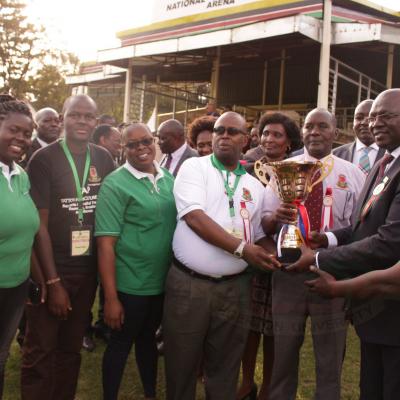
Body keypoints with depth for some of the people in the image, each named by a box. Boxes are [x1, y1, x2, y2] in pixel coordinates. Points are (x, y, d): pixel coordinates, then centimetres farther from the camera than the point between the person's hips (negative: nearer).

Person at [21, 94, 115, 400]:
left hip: (89, 270, 4)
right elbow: (39, 224, -12)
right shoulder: (44, 159, -11)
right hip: (52, 270, -4)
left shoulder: (104, 159, 2)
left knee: (72, 347, 18)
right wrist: (53, 281, -13)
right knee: (40, 351, 7)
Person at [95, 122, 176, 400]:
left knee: (148, 336, 22)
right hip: (129, 284, -5)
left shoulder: (169, 178, 3)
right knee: (121, 343, 10)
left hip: (163, 281, 6)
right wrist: (111, 297, -19)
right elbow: (106, 242, -17)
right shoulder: (115, 184, -14)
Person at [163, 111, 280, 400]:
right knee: (182, 363, 10)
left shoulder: (255, 186, 11)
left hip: (234, 287, 3)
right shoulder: (194, 167, -1)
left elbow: (258, 237, 14)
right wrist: (241, 249, -20)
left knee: (225, 366, 15)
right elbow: (194, 217, -15)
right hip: (188, 283, -3)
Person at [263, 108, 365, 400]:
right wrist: (275, 217, -22)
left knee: (331, 356, 14)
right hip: (288, 270, 1)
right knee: (284, 351, 14)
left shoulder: (353, 174, 2)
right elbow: (264, 224, 0)